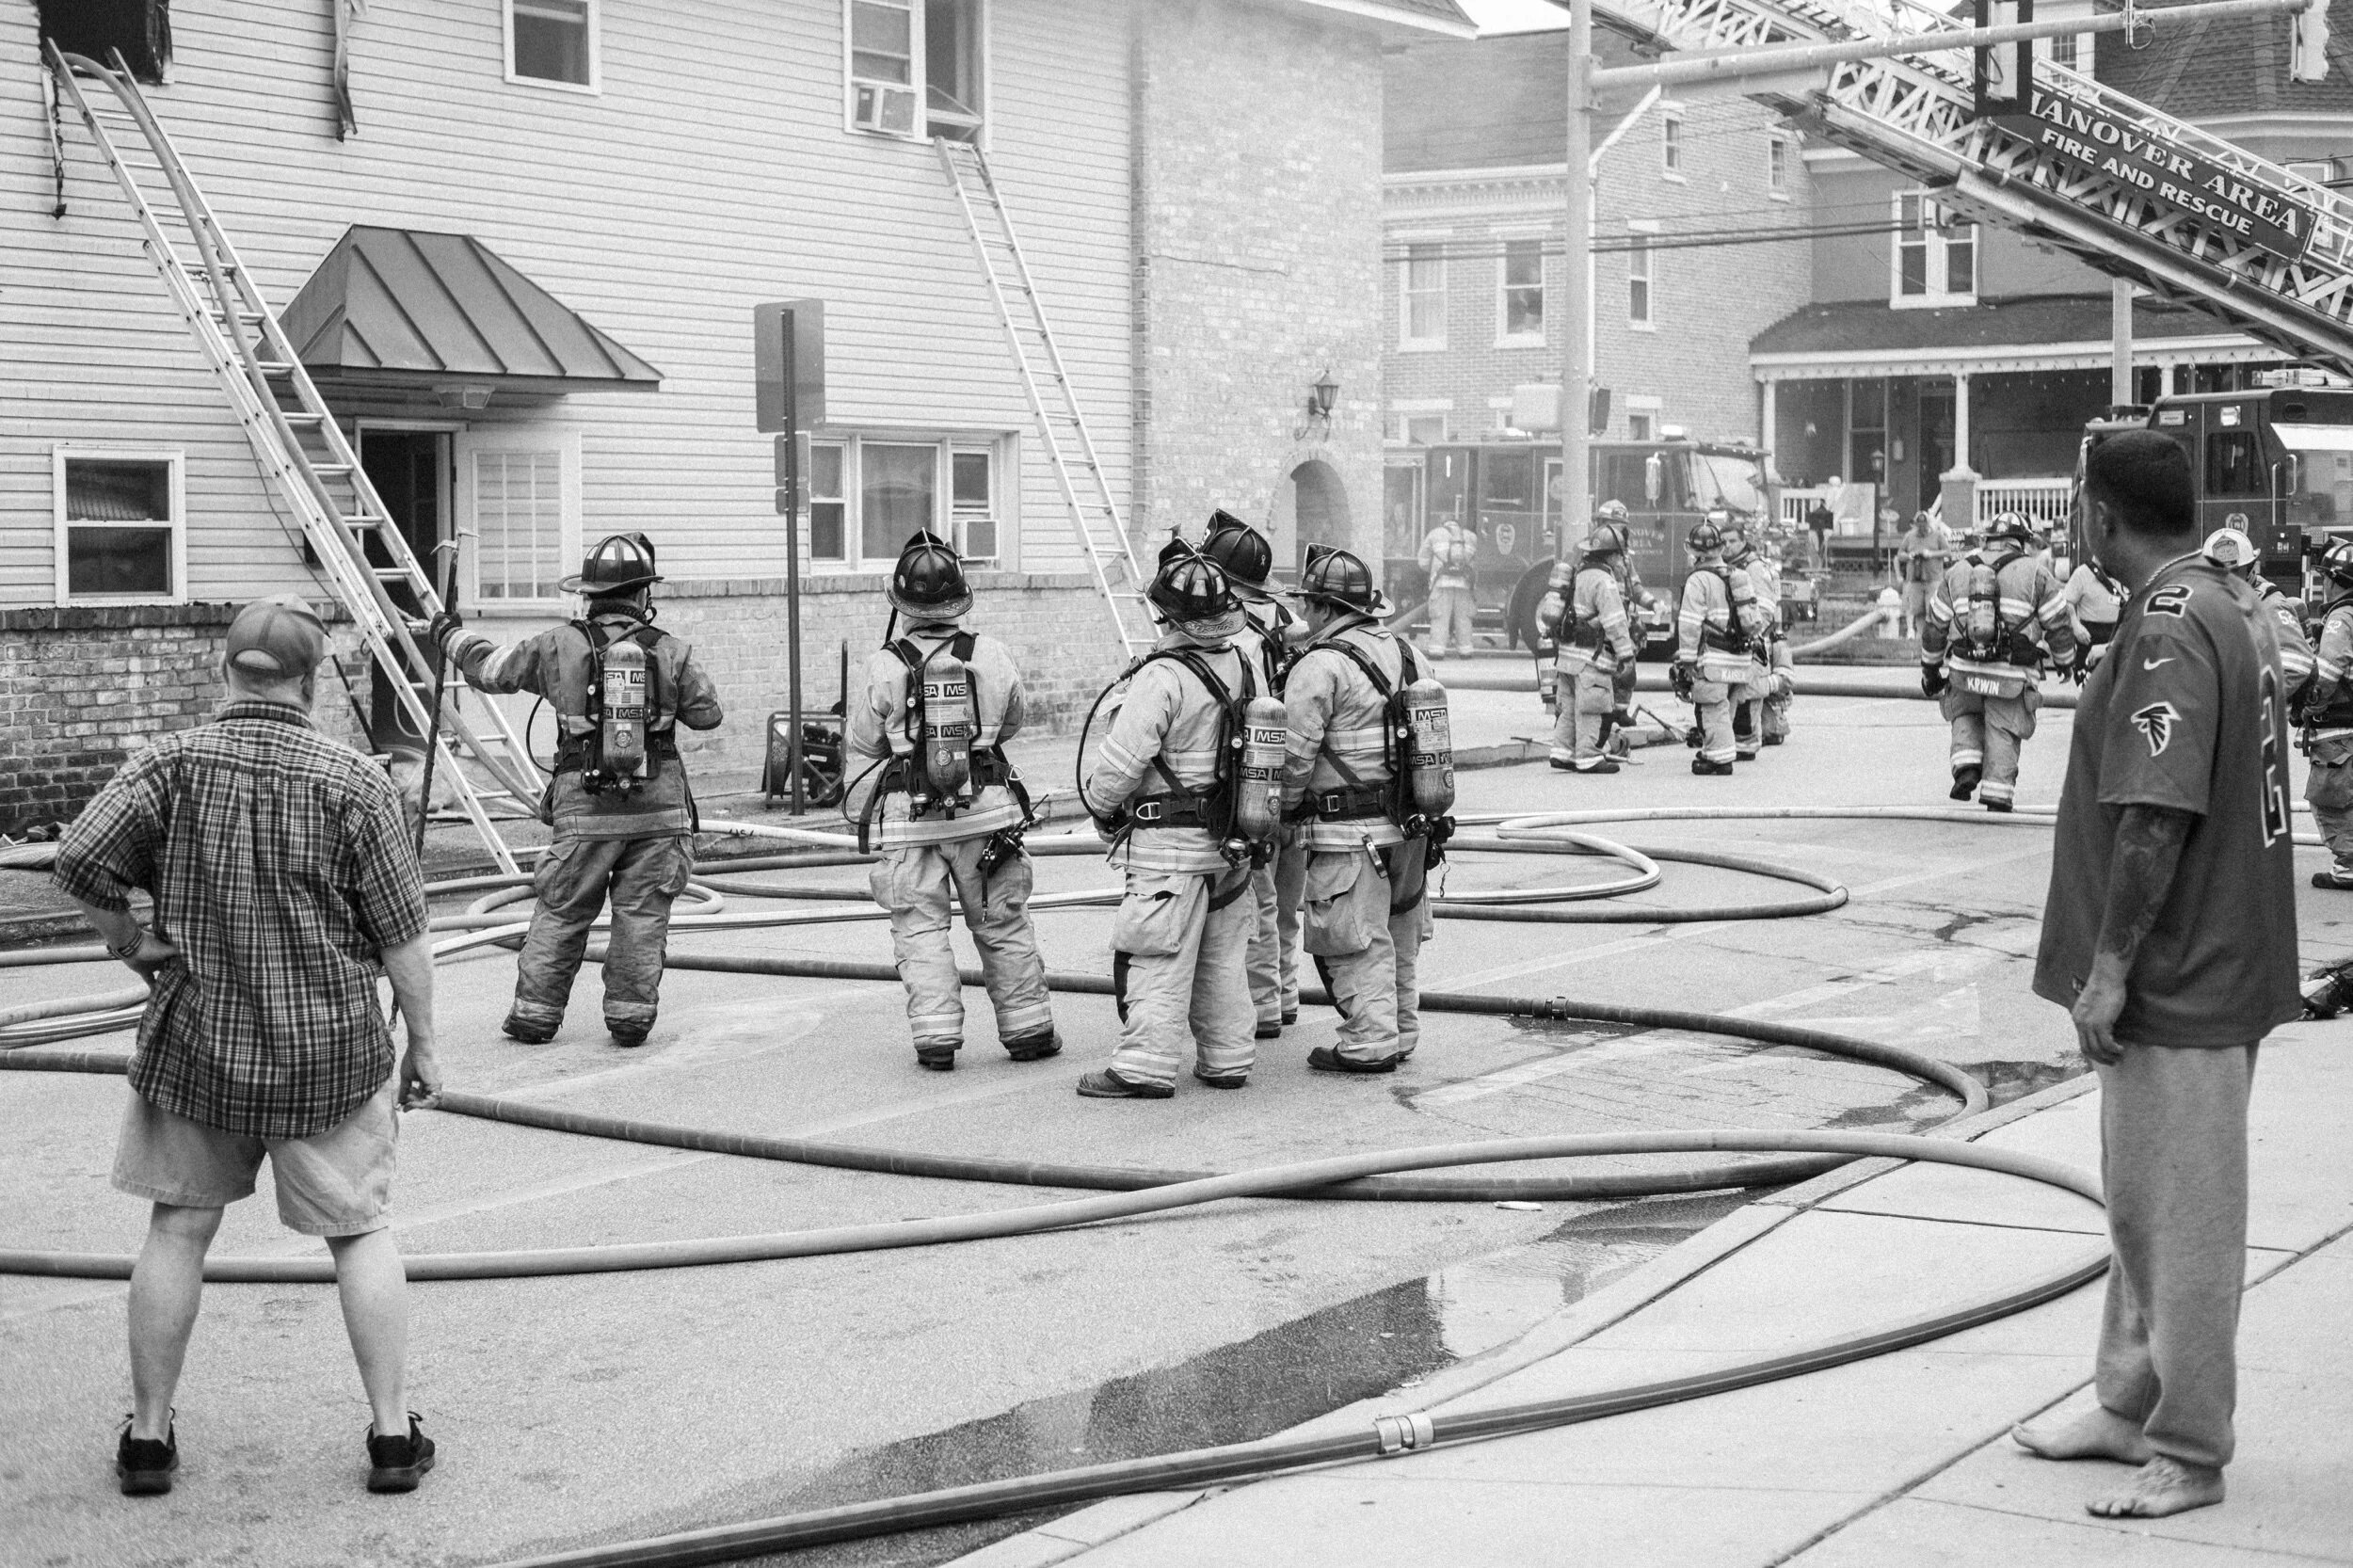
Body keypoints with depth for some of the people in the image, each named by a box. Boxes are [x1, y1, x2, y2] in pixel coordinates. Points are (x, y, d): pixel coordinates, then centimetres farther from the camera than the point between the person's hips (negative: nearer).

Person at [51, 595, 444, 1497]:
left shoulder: (169, 765, -5)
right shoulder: (355, 784, -9)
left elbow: (80, 858, -17)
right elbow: (403, 937, -7)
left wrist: (129, 944, -1)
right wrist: (421, 1042, 4)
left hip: (194, 1044, 2)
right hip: (330, 1052, -1)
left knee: (177, 1231, 13)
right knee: (361, 1232, 11)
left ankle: (148, 1437, 21)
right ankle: (392, 1433, 12)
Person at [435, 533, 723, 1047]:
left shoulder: (559, 646, 0)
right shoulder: (671, 652, -1)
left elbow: (491, 669, 12)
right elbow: (707, 714, 6)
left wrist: (453, 637, 31)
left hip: (586, 808, 0)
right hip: (658, 807, 0)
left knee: (561, 912, 9)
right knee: (641, 914, 5)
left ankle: (535, 1013, 13)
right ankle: (630, 1016, 6)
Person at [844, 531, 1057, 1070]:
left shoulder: (885, 667, -10)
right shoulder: (992, 655, -5)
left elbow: (863, 745, 2)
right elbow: (1012, 720, 13)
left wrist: (860, 815, 17)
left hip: (909, 820, -2)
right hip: (986, 809, 2)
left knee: (921, 930, 6)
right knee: (1003, 924, 13)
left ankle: (936, 1038, 0)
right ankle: (1028, 1029, 21)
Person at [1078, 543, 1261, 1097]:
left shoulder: (1163, 677, -20)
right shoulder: (1240, 666, 5)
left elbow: (1121, 761, -19)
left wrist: (1098, 800, -1)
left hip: (1169, 846, -8)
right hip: (1227, 842, 8)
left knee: (1156, 962, -4)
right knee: (1222, 958, 15)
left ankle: (1145, 1066, -3)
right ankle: (1228, 1059, 21)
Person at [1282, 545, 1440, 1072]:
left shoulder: (1321, 664, -14)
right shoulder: (1403, 652, 11)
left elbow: (1295, 753, -15)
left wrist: (1282, 810, 0)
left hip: (1350, 832, -8)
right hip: (1409, 821, 8)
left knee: (1356, 941, -1)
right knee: (1399, 937, 16)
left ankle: (1369, 1043, 0)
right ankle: (1400, 1032, 26)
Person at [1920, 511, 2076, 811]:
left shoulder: (1956, 572, 10)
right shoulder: (2036, 574, 1)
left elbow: (1935, 626, 15)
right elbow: (2059, 624, 5)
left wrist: (1930, 668, 25)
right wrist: (2068, 660, 22)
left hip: (1963, 672, 2)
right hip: (2012, 679, -2)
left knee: (1965, 716, 24)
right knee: (2004, 730, 7)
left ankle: (1966, 767, 2)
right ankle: (1997, 797, 1)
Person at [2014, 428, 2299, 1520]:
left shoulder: (2168, 631, -20)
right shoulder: (2235, 606, 11)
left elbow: (2156, 817, -25)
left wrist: (2109, 966, -20)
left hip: (2179, 981, -10)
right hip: (2218, 967, 10)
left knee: (2180, 1217, 0)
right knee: (2142, 1205, 19)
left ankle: (2190, 1454, 10)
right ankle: (2130, 1411, 32)